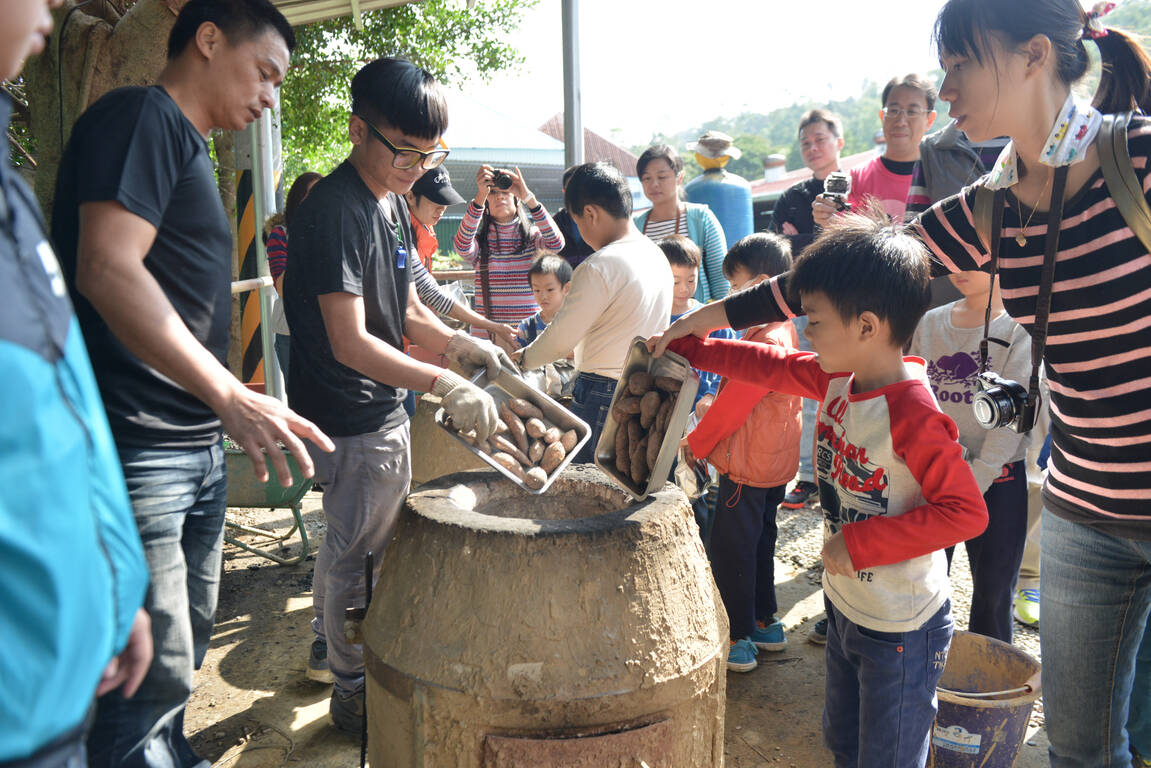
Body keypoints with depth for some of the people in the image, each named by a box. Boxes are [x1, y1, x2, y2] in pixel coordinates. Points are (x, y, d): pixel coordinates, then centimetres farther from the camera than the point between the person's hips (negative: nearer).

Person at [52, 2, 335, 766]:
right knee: (157, 671, -3)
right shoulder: (139, 116, -8)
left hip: (200, 448, 10)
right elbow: (106, 269, -22)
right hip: (138, 451, -10)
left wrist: (226, 408, 23)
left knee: (187, 643, 20)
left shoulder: (190, 148, 20)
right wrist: (232, 396, -25)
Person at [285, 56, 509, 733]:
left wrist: (458, 342, -5)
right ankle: (354, 690, 26)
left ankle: (328, 644, 47)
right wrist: (444, 384, -36)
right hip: (350, 417, -9)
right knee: (355, 549, 6)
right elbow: (350, 343, -28)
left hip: (383, 406, 10)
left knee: (352, 542, 24)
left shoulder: (394, 204, 8)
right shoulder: (336, 212, -22)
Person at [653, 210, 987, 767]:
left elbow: (967, 512, -28)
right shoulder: (838, 379, -5)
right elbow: (772, 365, 8)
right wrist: (683, 345, 10)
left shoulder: (913, 417, -29)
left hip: (899, 631, -8)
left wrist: (860, 543, -27)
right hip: (845, 608, 8)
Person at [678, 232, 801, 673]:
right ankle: (766, 624, 33)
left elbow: (733, 404, -20)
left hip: (748, 464, -10)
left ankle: (740, 639, 11)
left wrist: (695, 443, -7)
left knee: (730, 551, 1)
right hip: (775, 461, 10)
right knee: (759, 544, 20)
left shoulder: (765, 341, -25)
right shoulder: (784, 331, 7)